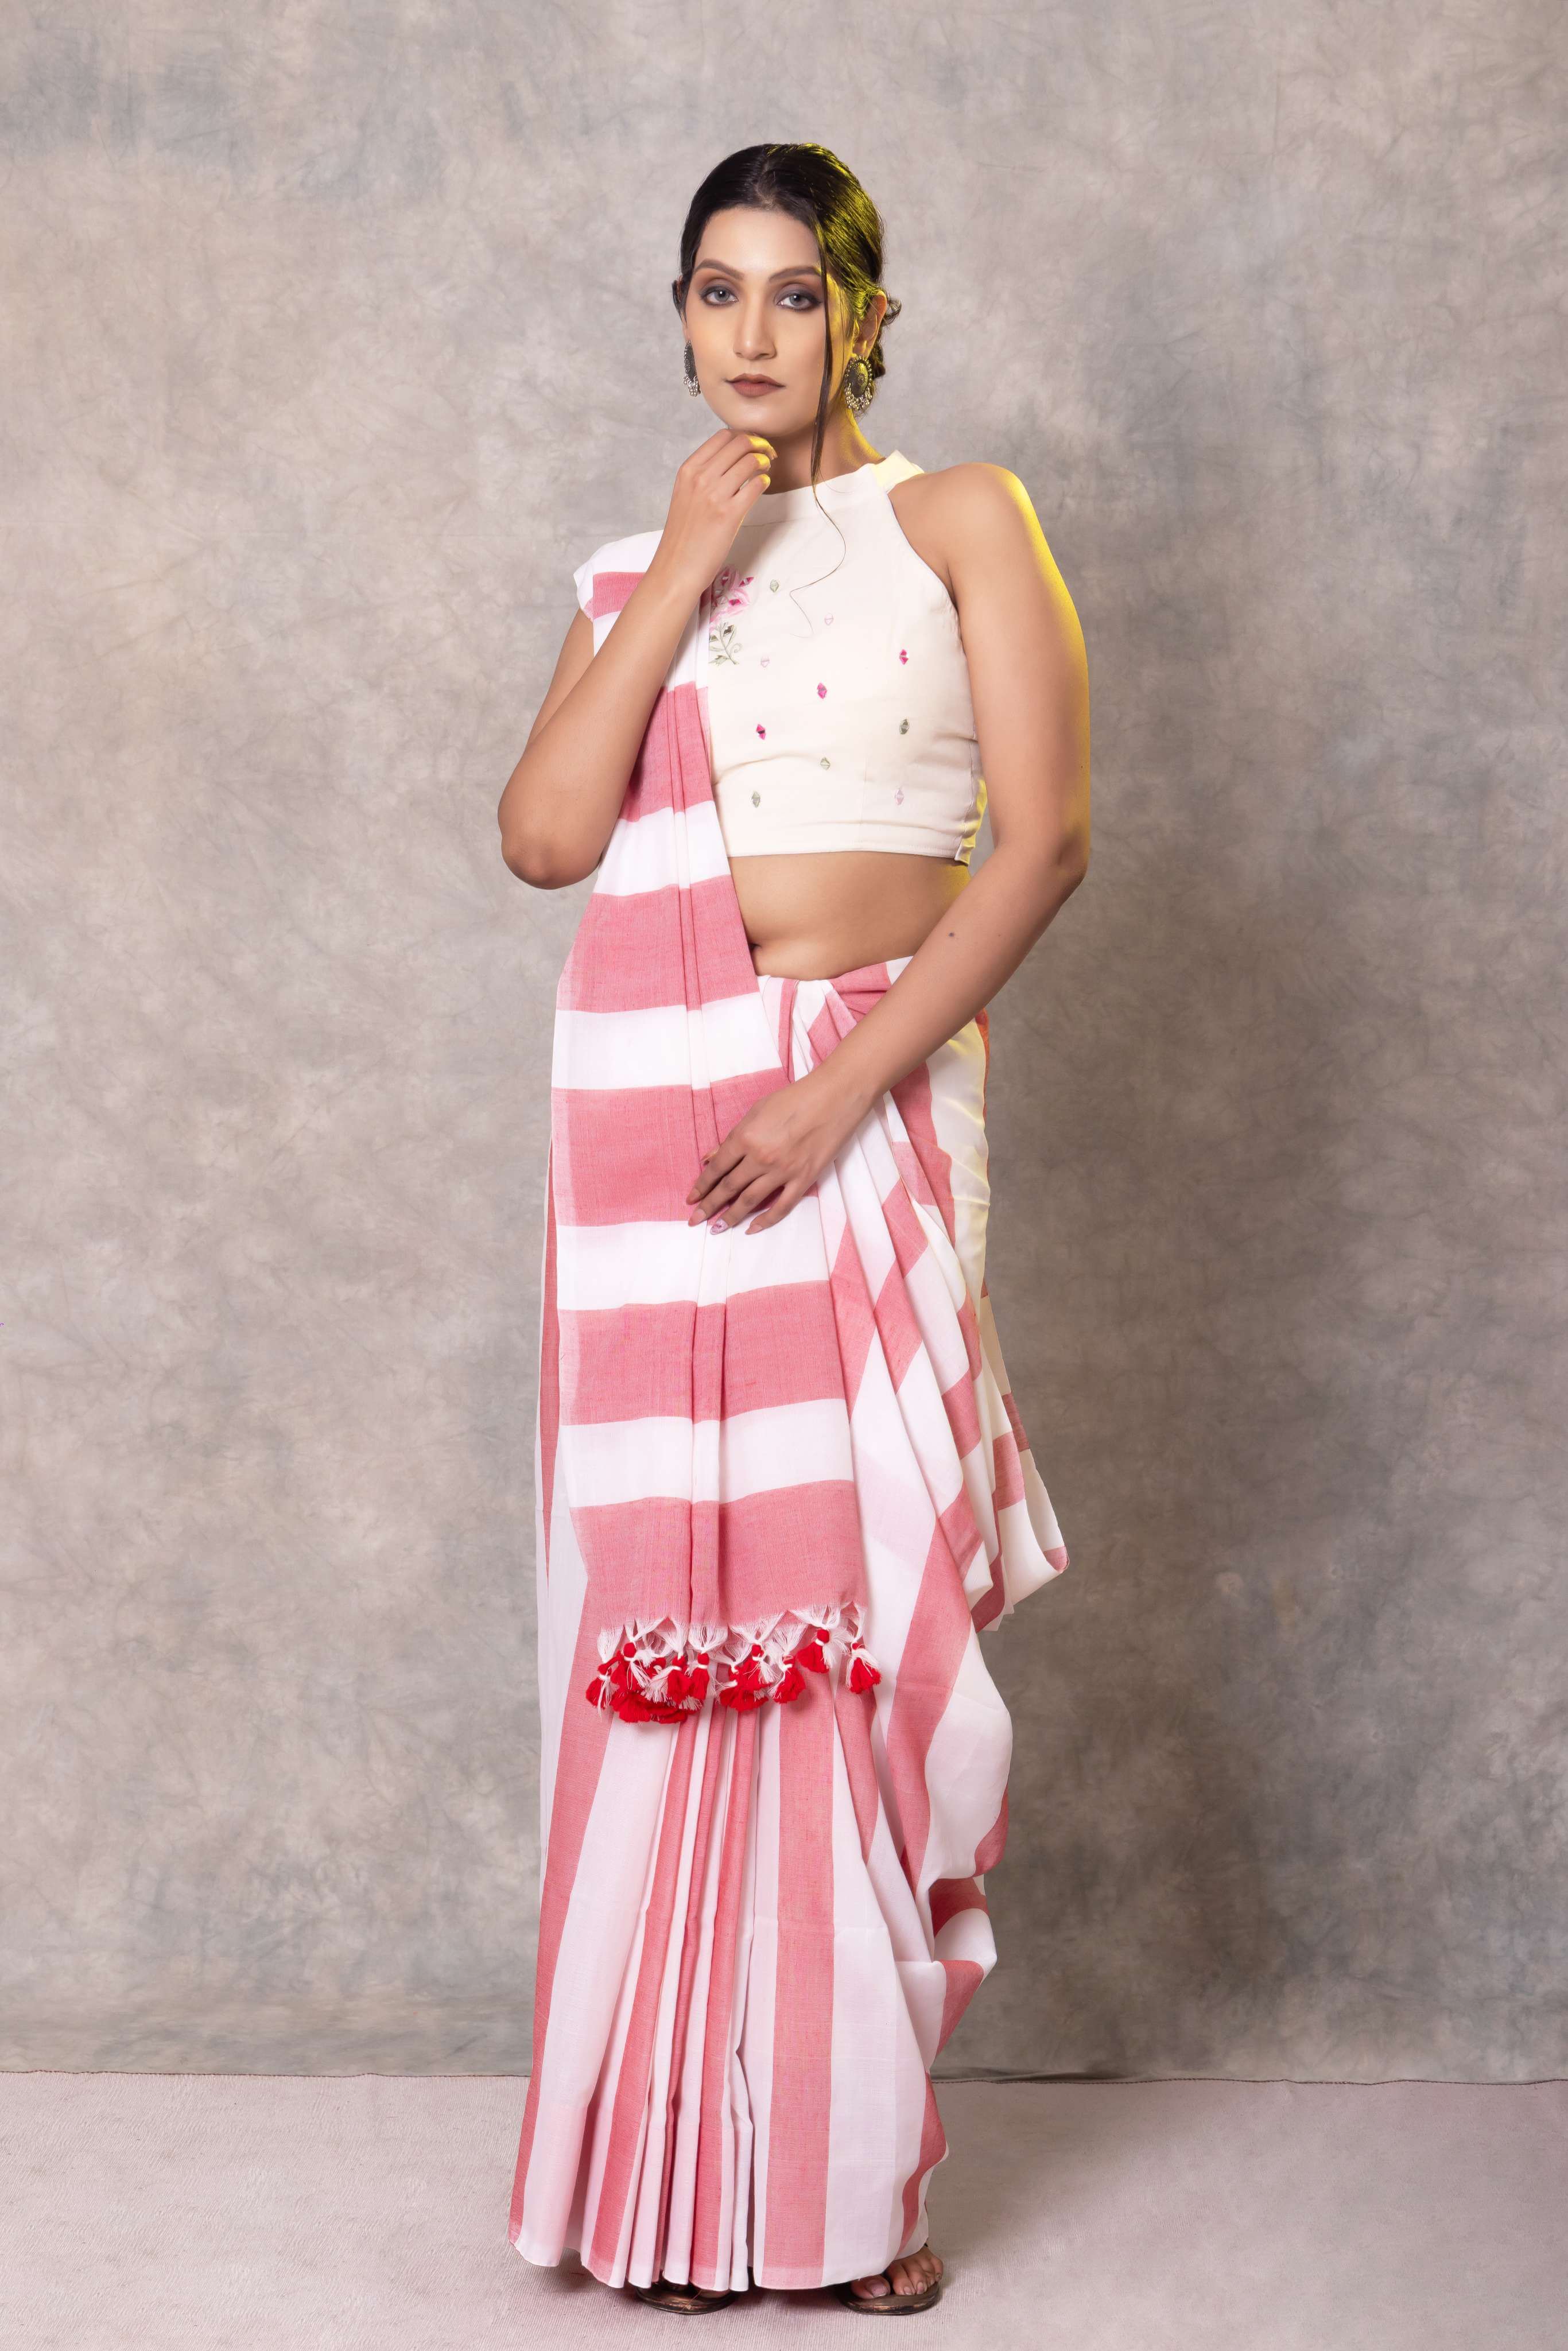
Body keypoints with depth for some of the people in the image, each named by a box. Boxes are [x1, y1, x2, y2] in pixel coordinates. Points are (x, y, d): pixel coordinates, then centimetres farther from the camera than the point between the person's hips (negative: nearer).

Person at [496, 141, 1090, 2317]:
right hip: (647, 1103, 3)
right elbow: (544, 834, 1)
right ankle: (685, 2156, 12)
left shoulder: (960, 520, 6)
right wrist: (681, 572, -4)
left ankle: (860, 2157, 9)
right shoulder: (636, 562, 16)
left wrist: (844, 1092, -13)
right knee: (675, 1599, 2)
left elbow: (1044, 836, -5)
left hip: (868, 1105, -3)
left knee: (864, 1588, -3)